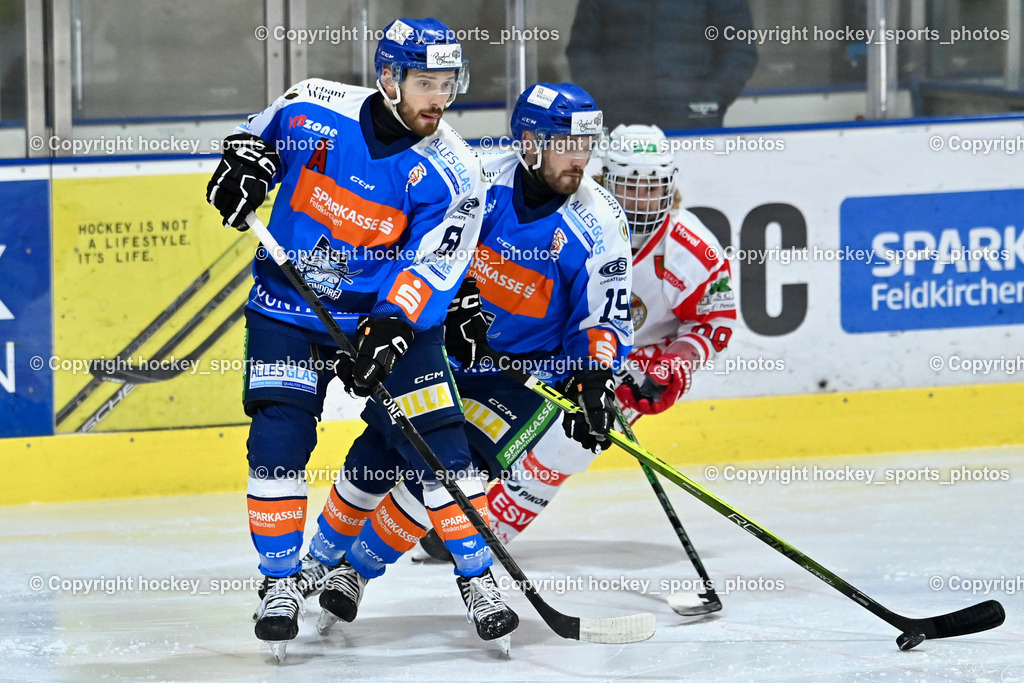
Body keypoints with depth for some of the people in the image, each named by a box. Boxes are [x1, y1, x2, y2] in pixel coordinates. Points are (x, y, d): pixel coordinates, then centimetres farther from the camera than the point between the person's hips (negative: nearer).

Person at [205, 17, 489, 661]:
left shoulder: (452, 172, -14)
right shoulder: (314, 109, -11)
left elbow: (430, 267, -19)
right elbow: (263, 135, 10)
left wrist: (391, 329, -33)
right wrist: (245, 161, -12)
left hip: (392, 316, 0)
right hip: (289, 306, 0)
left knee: (437, 440, -7)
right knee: (278, 434, -13)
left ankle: (477, 577, 9)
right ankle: (281, 581, 0)